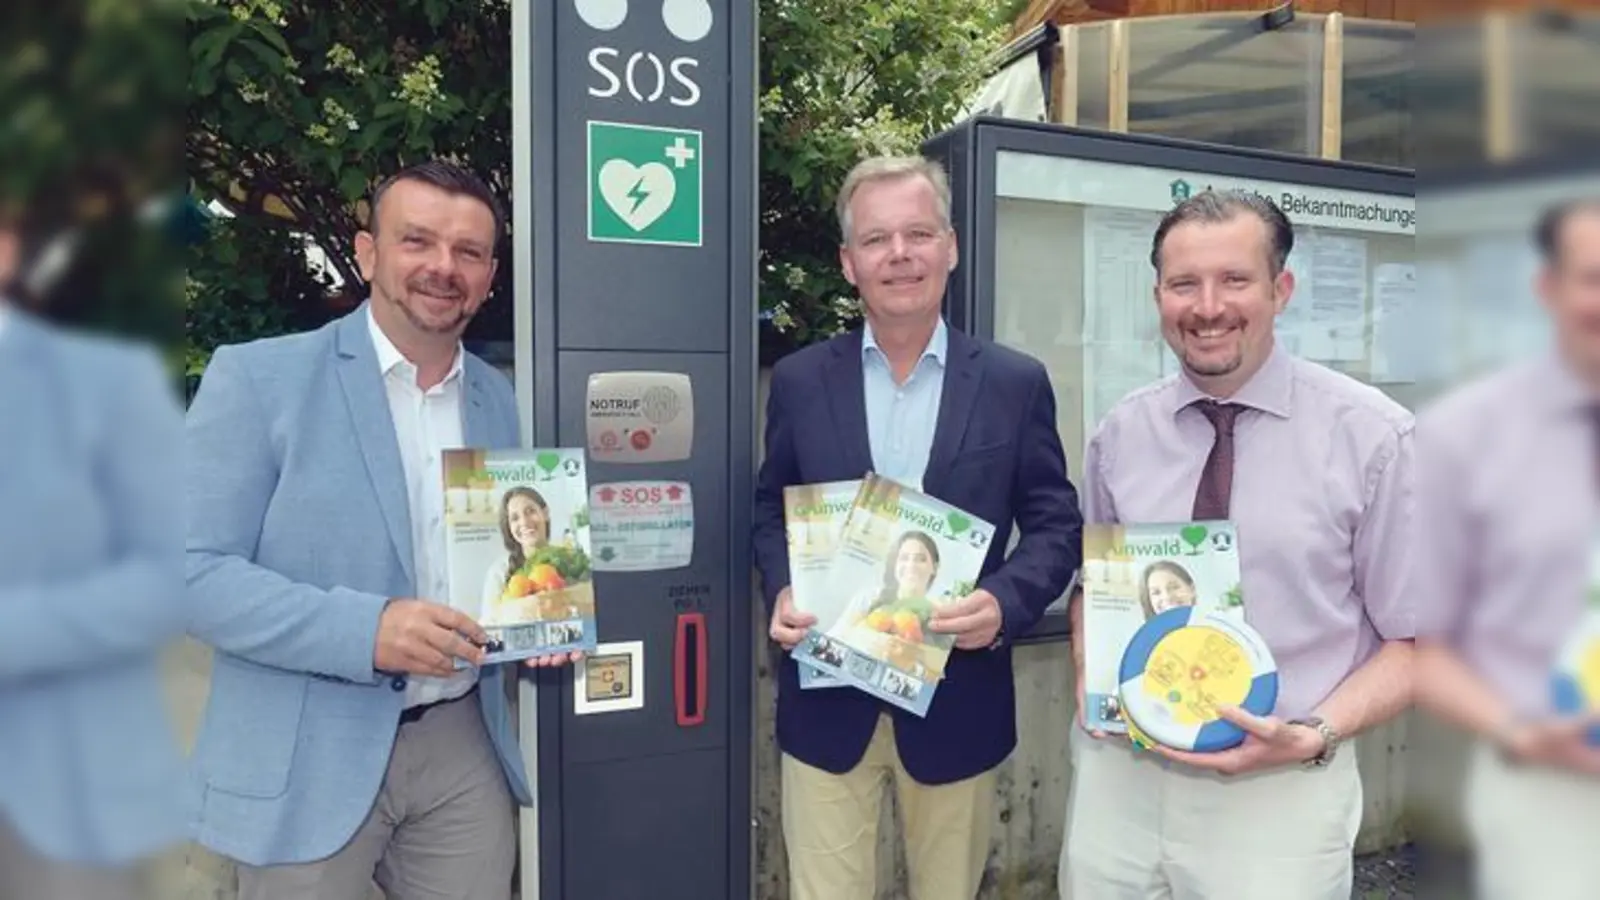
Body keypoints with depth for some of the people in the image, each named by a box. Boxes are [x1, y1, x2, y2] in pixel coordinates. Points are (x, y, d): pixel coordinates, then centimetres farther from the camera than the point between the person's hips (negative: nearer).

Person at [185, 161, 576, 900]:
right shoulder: (257, 376, -7)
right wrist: (365, 629, -23)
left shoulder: (504, 403, 7)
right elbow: (194, 571, -12)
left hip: (465, 748, 4)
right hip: (308, 761, -3)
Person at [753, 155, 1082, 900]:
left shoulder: (1015, 384, -2)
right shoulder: (800, 380, 1)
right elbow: (770, 511, 9)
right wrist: (781, 593, -11)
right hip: (827, 702, 1)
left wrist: (1005, 603, -18)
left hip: (957, 703, 0)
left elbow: (1056, 525, 1)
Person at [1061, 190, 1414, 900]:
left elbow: (1414, 640, -3)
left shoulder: (1371, 435, -9)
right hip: (1117, 774, 3)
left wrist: (1315, 735, -16)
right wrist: (1091, 673, -5)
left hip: (1280, 793, -2)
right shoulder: (1119, 434, 1)